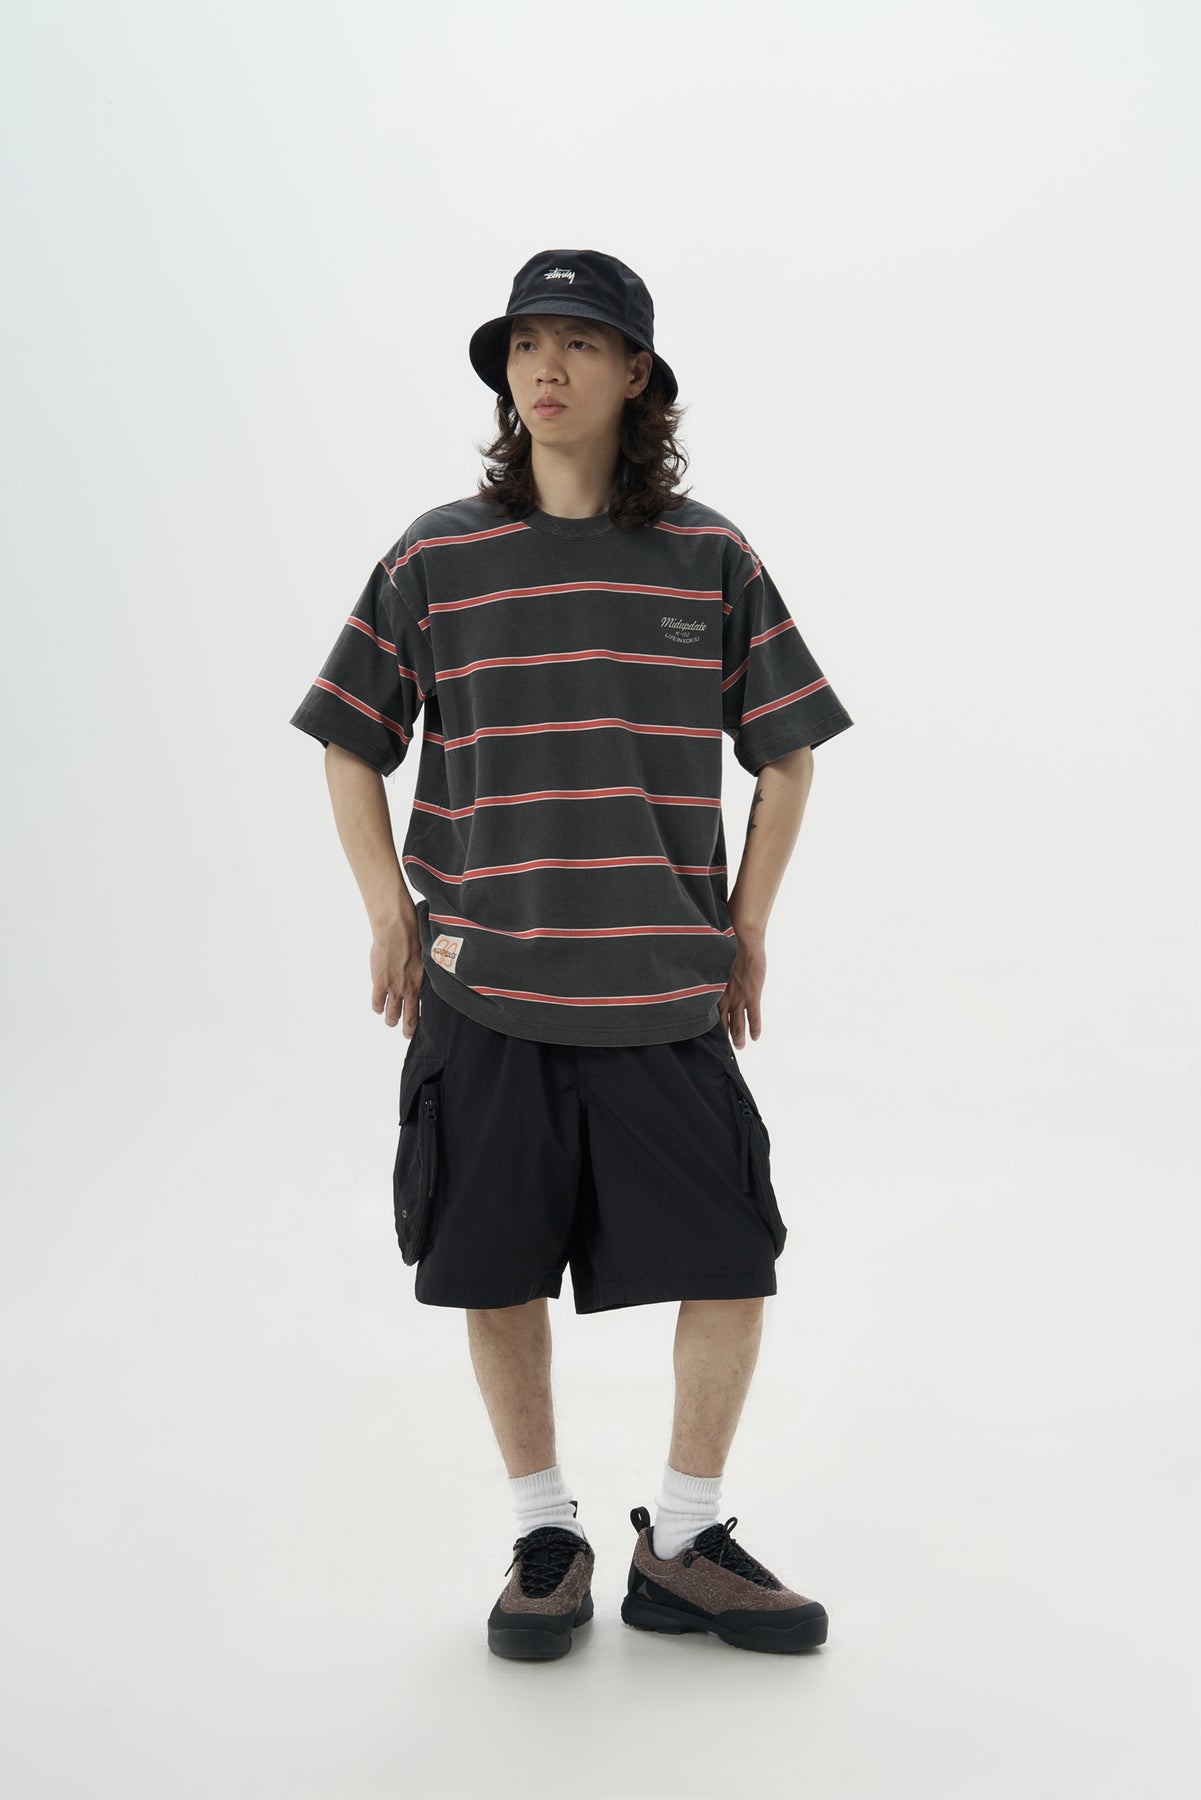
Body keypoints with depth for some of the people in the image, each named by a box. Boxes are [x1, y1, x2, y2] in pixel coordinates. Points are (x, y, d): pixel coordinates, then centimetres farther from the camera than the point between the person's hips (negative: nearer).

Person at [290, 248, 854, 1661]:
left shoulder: (710, 558, 3)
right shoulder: (435, 558, 1)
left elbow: (787, 751, 10)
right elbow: (350, 745, 9)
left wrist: (745, 935, 6)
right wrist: (394, 920, 2)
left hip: (662, 993, 1)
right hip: (482, 988, 0)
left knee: (734, 1268, 0)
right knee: (498, 1276, 6)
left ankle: (681, 1544, 20)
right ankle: (546, 1541, 26)